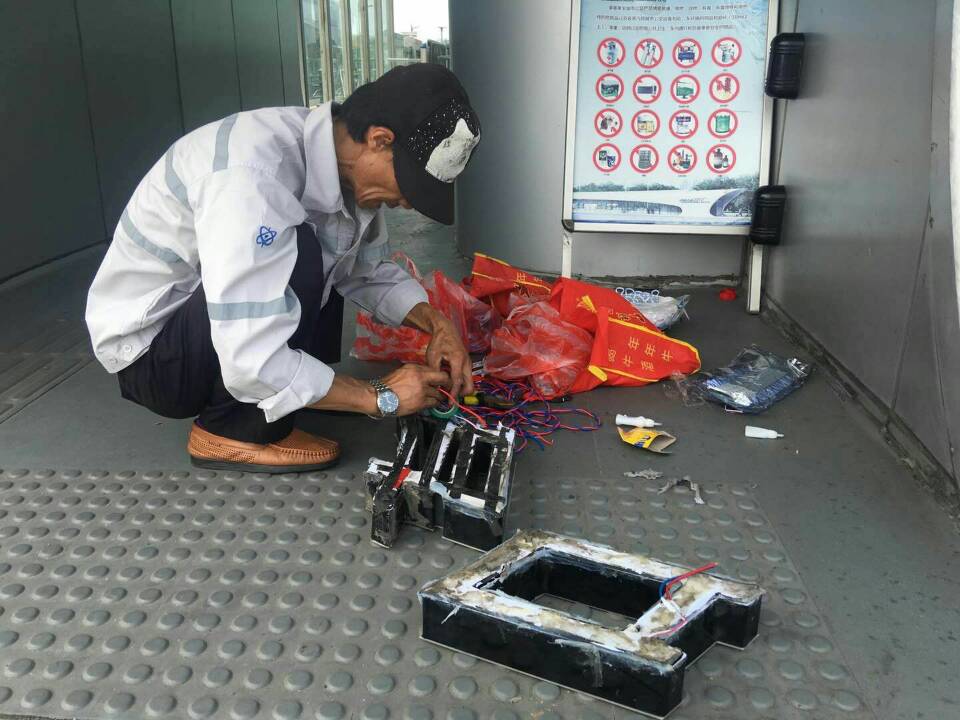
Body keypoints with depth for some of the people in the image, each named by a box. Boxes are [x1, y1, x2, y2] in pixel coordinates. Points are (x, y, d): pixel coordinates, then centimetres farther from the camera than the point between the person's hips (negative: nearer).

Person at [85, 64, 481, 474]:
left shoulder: (345, 160, -8)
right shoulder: (255, 178, -34)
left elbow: (369, 270, 8)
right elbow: (253, 364, -36)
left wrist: (435, 323, -9)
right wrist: (380, 397, -24)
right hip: (148, 349, -8)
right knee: (300, 256, -28)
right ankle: (233, 432, -12)